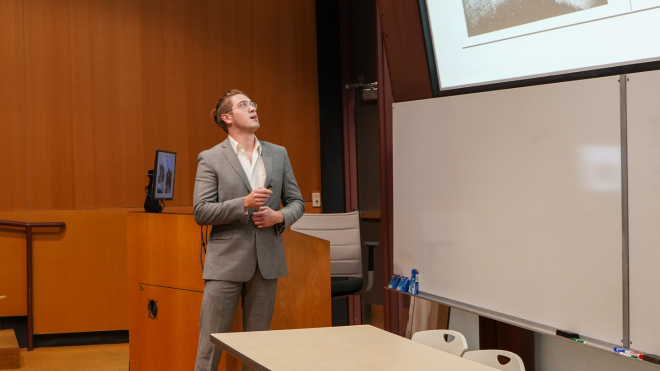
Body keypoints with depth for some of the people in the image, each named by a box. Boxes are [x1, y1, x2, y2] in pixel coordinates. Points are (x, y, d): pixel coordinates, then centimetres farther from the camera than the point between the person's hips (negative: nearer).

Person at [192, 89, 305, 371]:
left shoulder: (278, 154, 10)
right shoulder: (210, 159, -2)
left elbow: (296, 201, 15)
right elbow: (200, 212, -7)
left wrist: (280, 216, -7)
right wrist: (244, 204, -19)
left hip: (266, 261, 4)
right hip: (226, 261, -4)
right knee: (210, 343, -4)